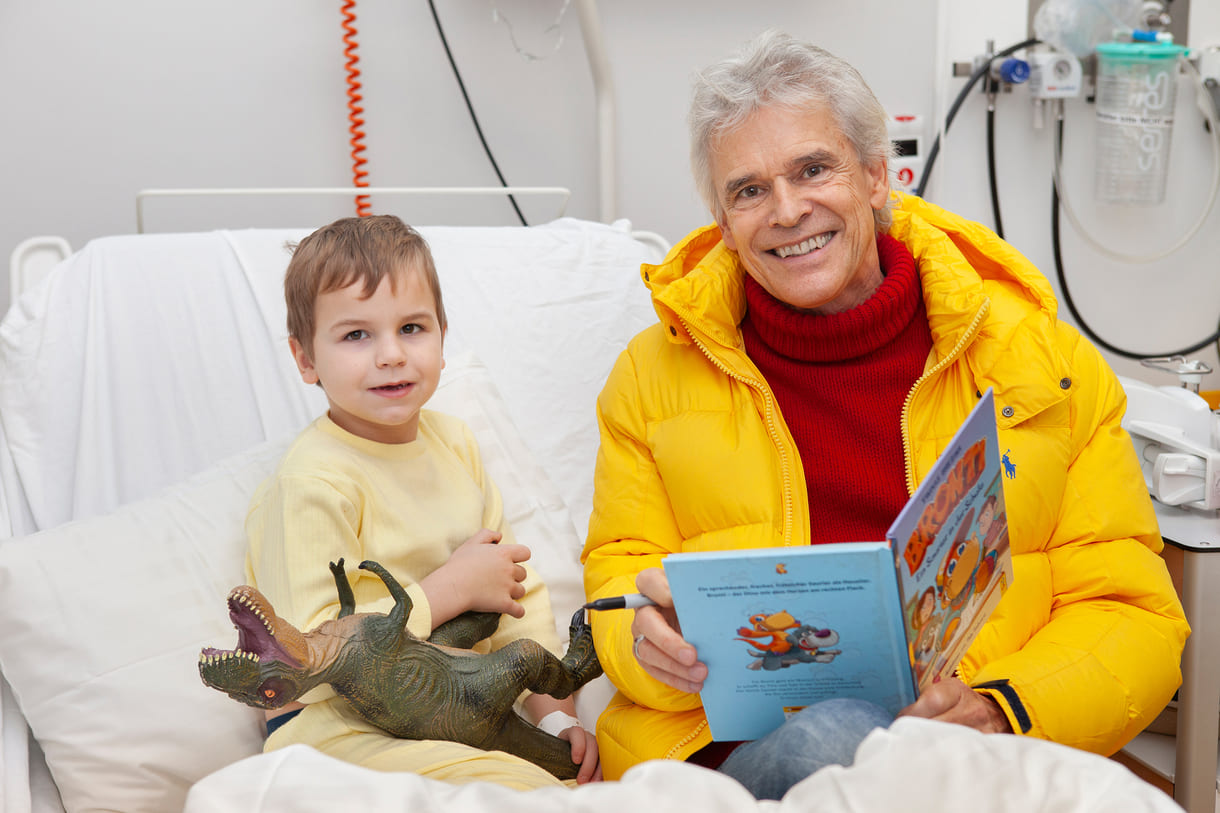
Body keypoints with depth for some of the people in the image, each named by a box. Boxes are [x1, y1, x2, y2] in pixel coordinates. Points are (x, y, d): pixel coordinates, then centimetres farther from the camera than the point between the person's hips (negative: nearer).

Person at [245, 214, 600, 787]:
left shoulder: (452, 441, 8)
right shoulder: (313, 482, -16)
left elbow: (518, 589, 9)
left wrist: (556, 714, -1)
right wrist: (453, 589, -17)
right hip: (339, 723, -7)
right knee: (521, 788, -28)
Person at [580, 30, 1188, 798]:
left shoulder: (1042, 359, 6)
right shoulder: (659, 370, 9)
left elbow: (1132, 613, 6)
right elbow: (620, 573, 11)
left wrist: (1002, 710, -14)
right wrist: (650, 641, -13)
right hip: (732, 750, 0)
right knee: (834, 737, -34)